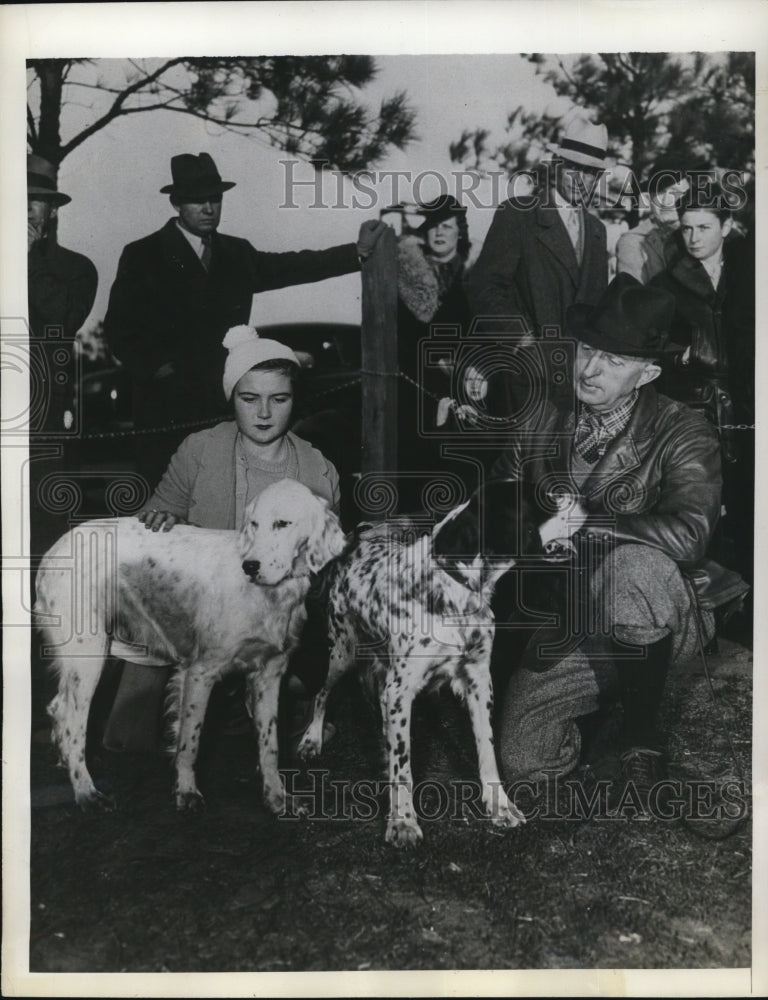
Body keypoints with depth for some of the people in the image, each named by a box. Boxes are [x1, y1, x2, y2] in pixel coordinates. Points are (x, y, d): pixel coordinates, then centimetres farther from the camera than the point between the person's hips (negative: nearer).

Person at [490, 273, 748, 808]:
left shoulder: (683, 433, -11)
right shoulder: (540, 425, 1)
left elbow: (688, 532, -29)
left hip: (648, 623, -3)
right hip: (564, 621, 4)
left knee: (631, 565, -37)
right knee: (524, 759, -13)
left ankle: (644, 738, -13)